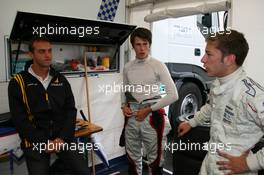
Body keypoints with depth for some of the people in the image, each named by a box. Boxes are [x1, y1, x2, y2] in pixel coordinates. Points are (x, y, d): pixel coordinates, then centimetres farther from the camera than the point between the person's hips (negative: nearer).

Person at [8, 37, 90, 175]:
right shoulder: (18, 83, -3)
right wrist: (43, 142, -13)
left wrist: (63, 138, -10)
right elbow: (19, 120, -8)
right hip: (35, 142, -2)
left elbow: (70, 110, 2)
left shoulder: (61, 79, 6)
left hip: (62, 138, 2)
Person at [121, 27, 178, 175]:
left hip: (152, 116, -4)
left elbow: (173, 95, -13)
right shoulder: (128, 67, 5)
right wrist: (124, 106, -1)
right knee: (133, 158, 19)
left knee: (155, 160, 10)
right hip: (132, 117, 4)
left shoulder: (158, 65, -9)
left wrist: (148, 110, -14)